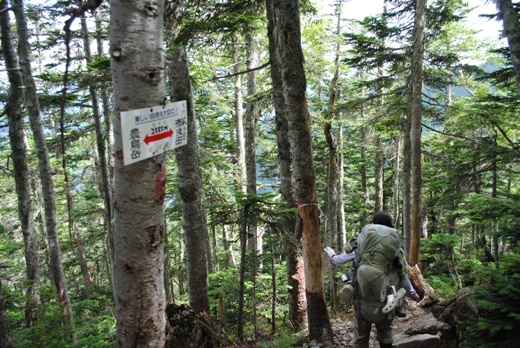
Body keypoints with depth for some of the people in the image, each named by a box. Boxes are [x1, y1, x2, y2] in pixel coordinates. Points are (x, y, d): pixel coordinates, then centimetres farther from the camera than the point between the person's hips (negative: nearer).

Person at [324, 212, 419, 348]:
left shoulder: (361, 242, -5)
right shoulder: (396, 249, -4)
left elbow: (339, 259, 6)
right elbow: (403, 277, 5)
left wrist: (332, 256, 30)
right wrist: (412, 293, 24)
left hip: (362, 301, -1)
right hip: (385, 302, 1)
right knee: (385, 336, 22)